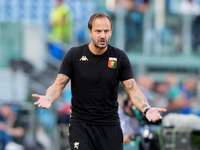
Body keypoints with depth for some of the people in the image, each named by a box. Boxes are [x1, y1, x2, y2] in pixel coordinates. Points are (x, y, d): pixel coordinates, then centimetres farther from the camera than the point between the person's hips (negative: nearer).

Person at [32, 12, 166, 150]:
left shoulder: (119, 57, 1)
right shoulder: (74, 55, -1)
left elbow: (133, 90, -1)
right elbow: (58, 86, -2)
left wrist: (146, 109, -20)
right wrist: (48, 99, -25)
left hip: (110, 125, 1)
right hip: (81, 123, -1)